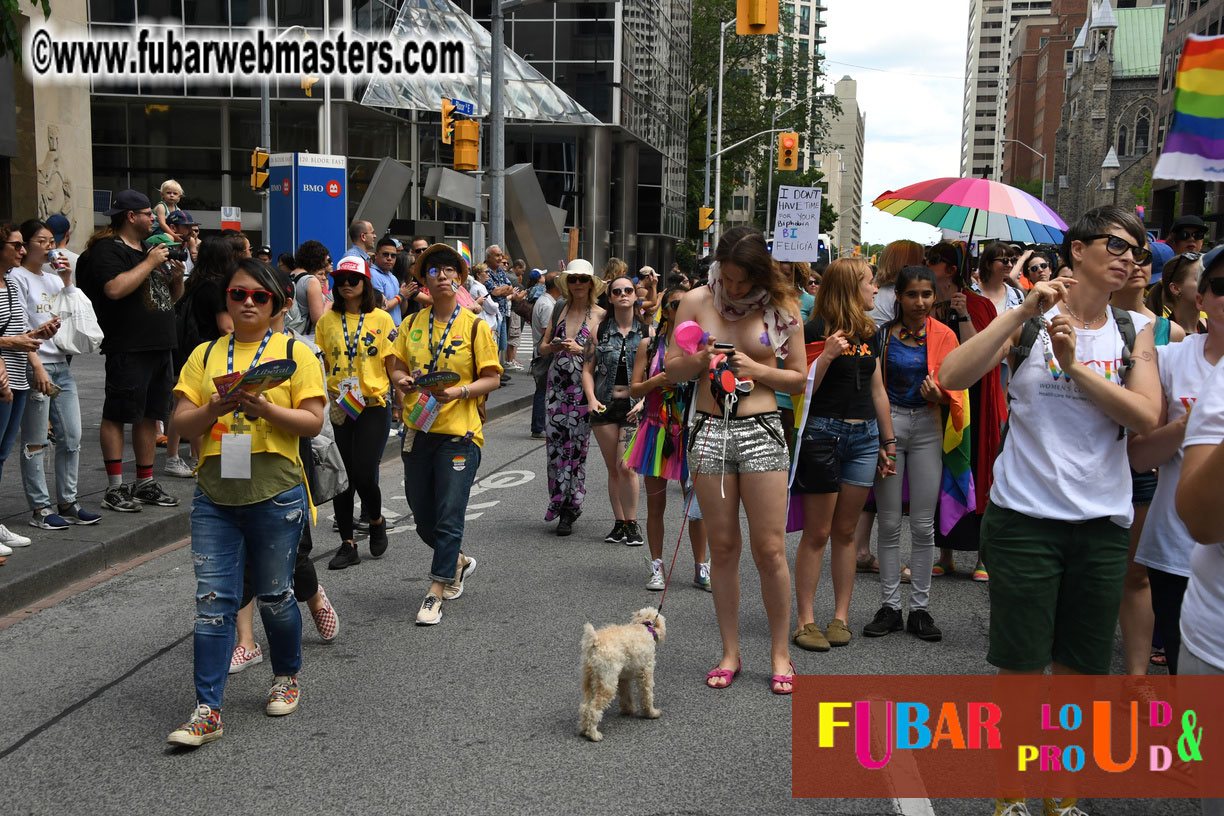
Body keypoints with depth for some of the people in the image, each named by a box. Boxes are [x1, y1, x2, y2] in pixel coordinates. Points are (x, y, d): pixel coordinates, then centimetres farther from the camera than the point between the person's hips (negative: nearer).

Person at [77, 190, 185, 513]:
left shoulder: (151, 249, 20)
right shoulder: (108, 250, -7)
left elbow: (174, 296, 25)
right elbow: (115, 289, -25)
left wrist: (176, 277, 4)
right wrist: (150, 263, -17)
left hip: (160, 347, 9)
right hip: (128, 349, -9)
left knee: (150, 415, 12)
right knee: (117, 415, -2)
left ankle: (145, 483, 20)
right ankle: (114, 488, 2)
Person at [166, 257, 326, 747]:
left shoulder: (294, 352, 2)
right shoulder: (205, 355, 11)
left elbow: (313, 423, -5)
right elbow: (182, 423, 6)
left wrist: (265, 408, -19)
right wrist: (214, 408, -13)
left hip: (276, 495, -2)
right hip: (215, 496, 3)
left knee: (274, 596, 9)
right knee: (213, 599, -1)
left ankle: (287, 677, 33)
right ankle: (207, 711, 4)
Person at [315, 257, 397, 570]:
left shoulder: (381, 319, 1)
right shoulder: (326, 321, 8)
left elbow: (393, 364, 1)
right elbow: (320, 364, 10)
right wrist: (324, 398, -4)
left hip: (373, 406, -3)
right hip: (337, 409, 3)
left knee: (364, 474, -8)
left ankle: (377, 521, 23)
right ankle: (347, 544, 14)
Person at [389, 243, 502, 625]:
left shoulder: (475, 326, -2)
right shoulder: (412, 324, 8)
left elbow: (492, 378, -3)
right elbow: (397, 365, 16)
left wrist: (458, 392, -19)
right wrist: (402, 380, -7)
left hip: (458, 432, -4)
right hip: (418, 429, 5)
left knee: (448, 517, -5)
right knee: (423, 518, 12)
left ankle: (435, 594, 5)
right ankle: (458, 562, 39)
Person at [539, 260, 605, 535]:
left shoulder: (600, 314, 0)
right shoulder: (559, 312, 12)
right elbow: (543, 347, 17)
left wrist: (581, 349, -18)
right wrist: (554, 346, -4)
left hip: (583, 388, -4)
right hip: (556, 385, 4)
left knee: (577, 447, -2)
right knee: (554, 443, 0)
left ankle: (569, 511, 7)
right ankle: (559, 501, 13)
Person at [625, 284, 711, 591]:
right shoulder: (649, 345, 4)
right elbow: (634, 390, 3)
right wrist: (657, 381, -14)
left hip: (690, 433, 0)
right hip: (656, 432, 0)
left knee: (697, 503, 0)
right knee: (655, 503, 6)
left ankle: (701, 568, 13)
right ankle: (657, 567, 18)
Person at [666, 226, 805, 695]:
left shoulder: (781, 308, 2)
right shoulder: (696, 302, 4)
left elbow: (799, 379, 6)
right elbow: (671, 370, 7)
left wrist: (756, 370, -10)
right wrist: (699, 361, -13)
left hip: (761, 429, -1)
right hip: (711, 429, 1)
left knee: (769, 549, -1)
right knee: (723, 546, 8)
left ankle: (779, 653, 15)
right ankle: (730, 652, 20)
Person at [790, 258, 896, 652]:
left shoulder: (870, 333, 13)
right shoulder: (815, 331, -7)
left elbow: (877, 390, 18)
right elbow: (802, 387, -10)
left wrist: (888, 441, 17)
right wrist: (827, 356, -23)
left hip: (863, 436, 6)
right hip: (823, 432, -6)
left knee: (846, 531, 9)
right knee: (816, 533, -1)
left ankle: (841, 616, 16)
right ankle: (806, 620, 5)